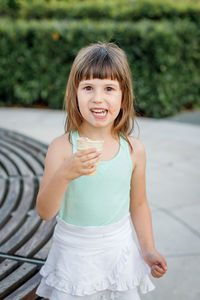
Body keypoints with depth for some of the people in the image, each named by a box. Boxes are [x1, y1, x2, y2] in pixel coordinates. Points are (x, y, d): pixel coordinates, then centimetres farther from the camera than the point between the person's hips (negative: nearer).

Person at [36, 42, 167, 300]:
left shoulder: (134, 149, -8)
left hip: (119, 252, 2)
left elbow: (138, 204, 6)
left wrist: (148, 250, 5)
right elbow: (45, 211, -17)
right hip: (73, 253, -1)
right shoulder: (62, 148, -15)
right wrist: (65, 174, -33)